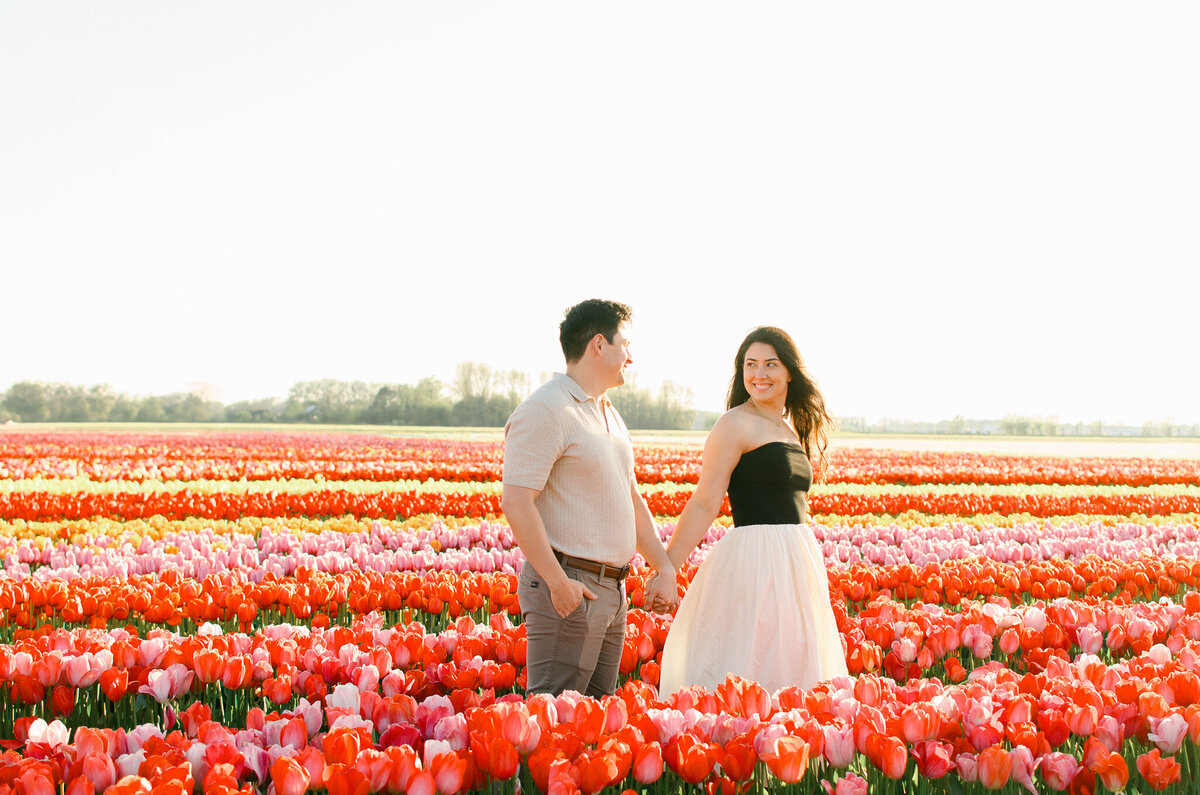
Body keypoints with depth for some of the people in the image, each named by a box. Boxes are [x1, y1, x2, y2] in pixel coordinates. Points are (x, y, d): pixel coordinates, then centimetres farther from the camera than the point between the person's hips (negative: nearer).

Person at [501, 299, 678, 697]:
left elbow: (631, 499, 24)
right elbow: (515, 502, -20)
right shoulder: (544, 411, -13)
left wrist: (665, 568, 15)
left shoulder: (608, 414, 19)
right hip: (568, 590, -10)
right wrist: (557, 582, -22)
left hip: (611, 589, 10)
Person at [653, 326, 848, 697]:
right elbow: (704, 503, -11)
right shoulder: (735, 425, -7)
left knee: (786, 667, 9)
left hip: (795, 564, 8)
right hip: (755, 560, -8)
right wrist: (666, 569, -17)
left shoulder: (793, 428, 17)